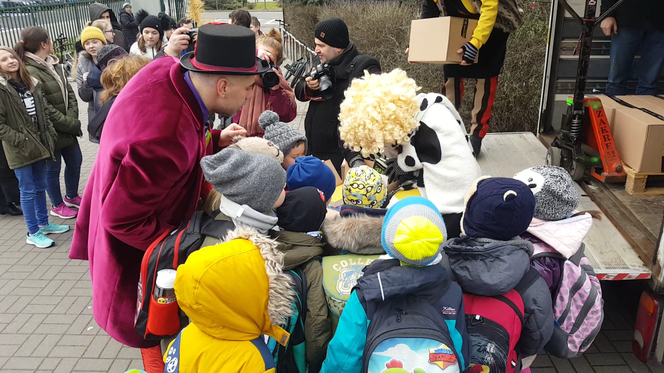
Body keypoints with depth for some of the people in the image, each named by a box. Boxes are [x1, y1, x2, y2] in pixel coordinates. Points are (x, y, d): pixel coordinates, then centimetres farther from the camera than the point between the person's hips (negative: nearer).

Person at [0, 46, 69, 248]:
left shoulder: (31, 83, 8)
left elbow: (44, 111, 13)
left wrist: (50, 135, 4)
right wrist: (19, 140, -18)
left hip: (39, 143, 6)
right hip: (20, 148, -6)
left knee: (40, 187, 16)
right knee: (28, 190, 1)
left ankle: (43, 224, 31)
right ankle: (33, 233, 11)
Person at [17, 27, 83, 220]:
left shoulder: (53, 64, 6)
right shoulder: (29, 72, -22)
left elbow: (69, 92, 4)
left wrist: (73, 119, -11)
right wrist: (72, 124, -18)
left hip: (67, 127, 8)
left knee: (75, 161, 19)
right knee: (53, 169, 10)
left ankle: (71, 196, 41)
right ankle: (57, 205, 29)